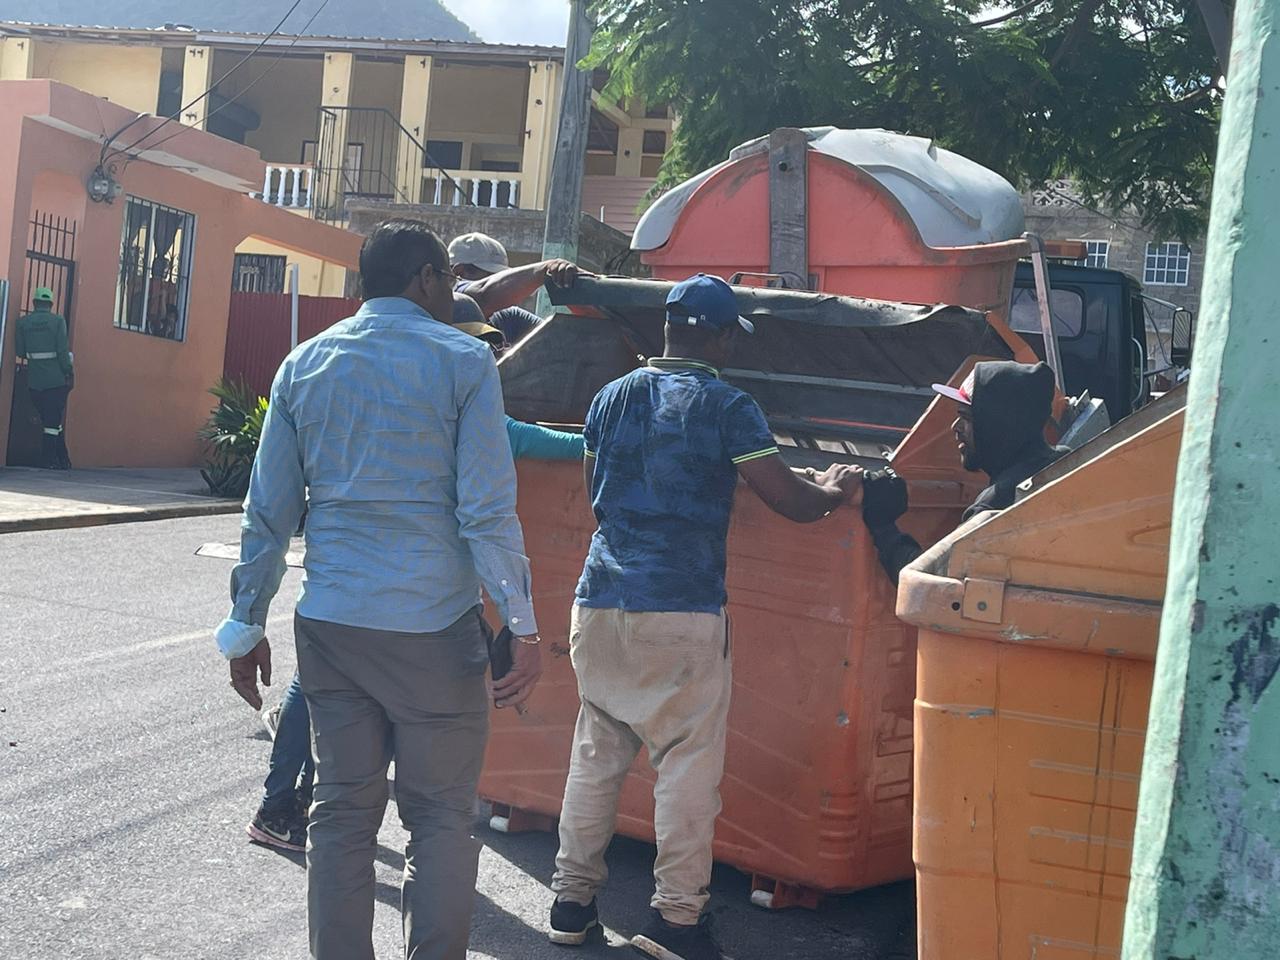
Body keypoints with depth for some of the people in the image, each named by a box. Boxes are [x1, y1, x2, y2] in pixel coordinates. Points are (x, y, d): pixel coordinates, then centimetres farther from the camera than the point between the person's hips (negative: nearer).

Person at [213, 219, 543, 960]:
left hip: (330, 624, 4)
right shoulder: (463, 361, -3)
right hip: (432, 627, -4)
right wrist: (523, 628, -7)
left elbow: (268, 512, 9)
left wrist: (247, 626, 16)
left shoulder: (305, 364, 9)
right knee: (441, 819, 5)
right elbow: (488, 510, -10)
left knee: (341, 814, 11)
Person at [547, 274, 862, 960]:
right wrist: (834, 492, 12)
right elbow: (790, 501, -8)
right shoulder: (726, 408, -6)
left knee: (595, 756, 13)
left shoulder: (611, 398, 11)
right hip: (683, 611, -5)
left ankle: (572, 902, 20)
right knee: (688, 762, 3)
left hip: (600, 602, 6)